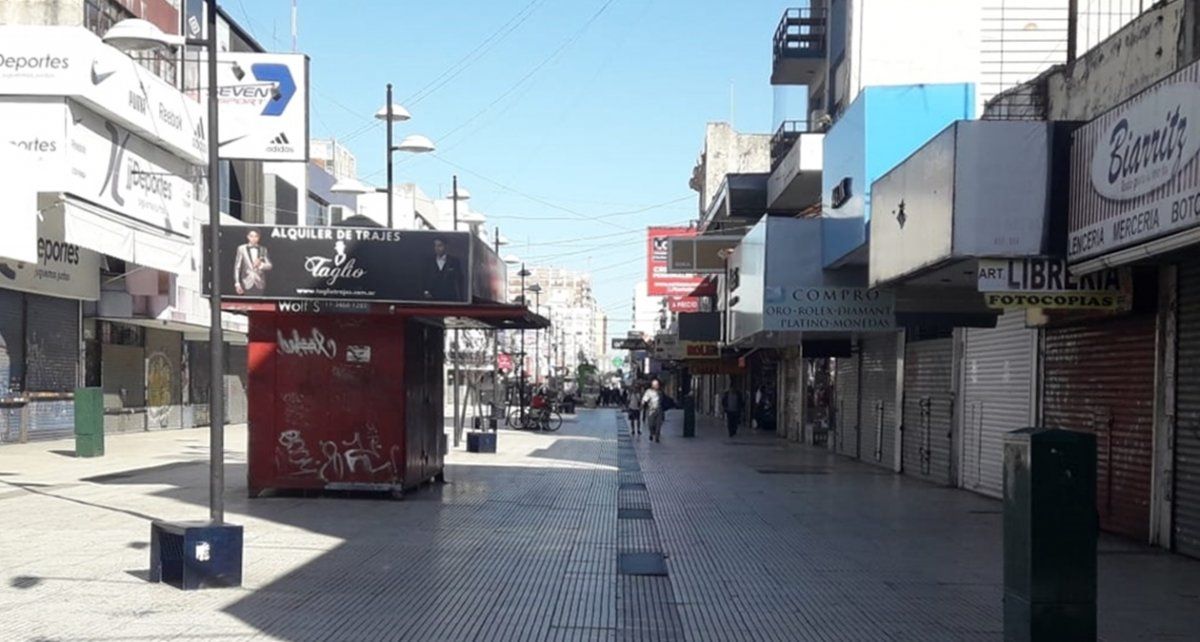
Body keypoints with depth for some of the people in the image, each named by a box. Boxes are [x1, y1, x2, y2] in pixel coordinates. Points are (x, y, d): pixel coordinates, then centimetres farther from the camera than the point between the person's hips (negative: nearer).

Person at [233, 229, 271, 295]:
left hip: (259, 284, 2)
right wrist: (237, 283, -3)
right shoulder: (242, 248, 2)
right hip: (247, 283, -2)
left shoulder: (263, 250, 8)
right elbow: (237, 267, 2)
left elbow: (269, 265, 8)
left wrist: (261, 264, -14)